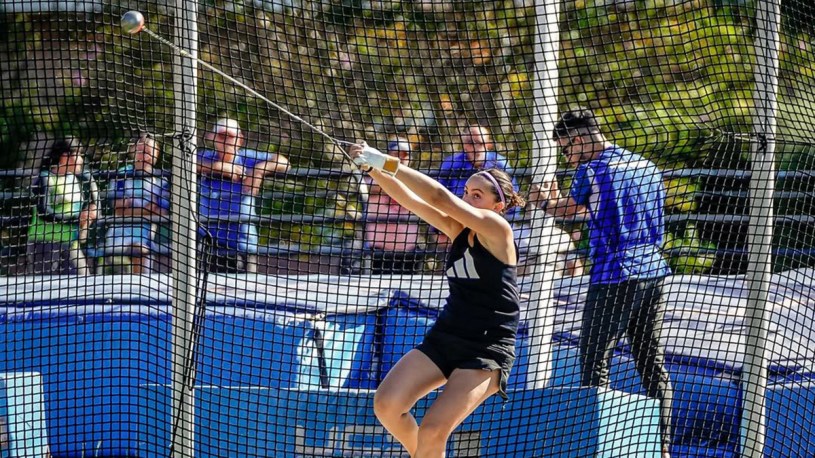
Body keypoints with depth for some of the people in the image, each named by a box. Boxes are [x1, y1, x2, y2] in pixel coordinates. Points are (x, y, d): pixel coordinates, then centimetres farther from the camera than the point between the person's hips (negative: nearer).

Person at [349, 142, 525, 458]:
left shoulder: (497, 229, -12)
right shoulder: (458, 229, 7)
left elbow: (440, 198, -22)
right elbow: (410, 200, 0)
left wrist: (388, 163, -24)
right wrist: (374, 168, -17)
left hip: (487, 351, -7)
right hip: (444, 337, 7)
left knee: (432, 432, -20)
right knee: (387, 404, -9)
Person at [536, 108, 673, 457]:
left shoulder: (592, 170, -7)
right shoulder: (646, 166, 13)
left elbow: (567, 209, 9)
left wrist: (548, 204, 31)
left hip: (614, 278, -7)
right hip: (653, 273, 7)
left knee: (594, 363, -2)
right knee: (652, 364, 10)